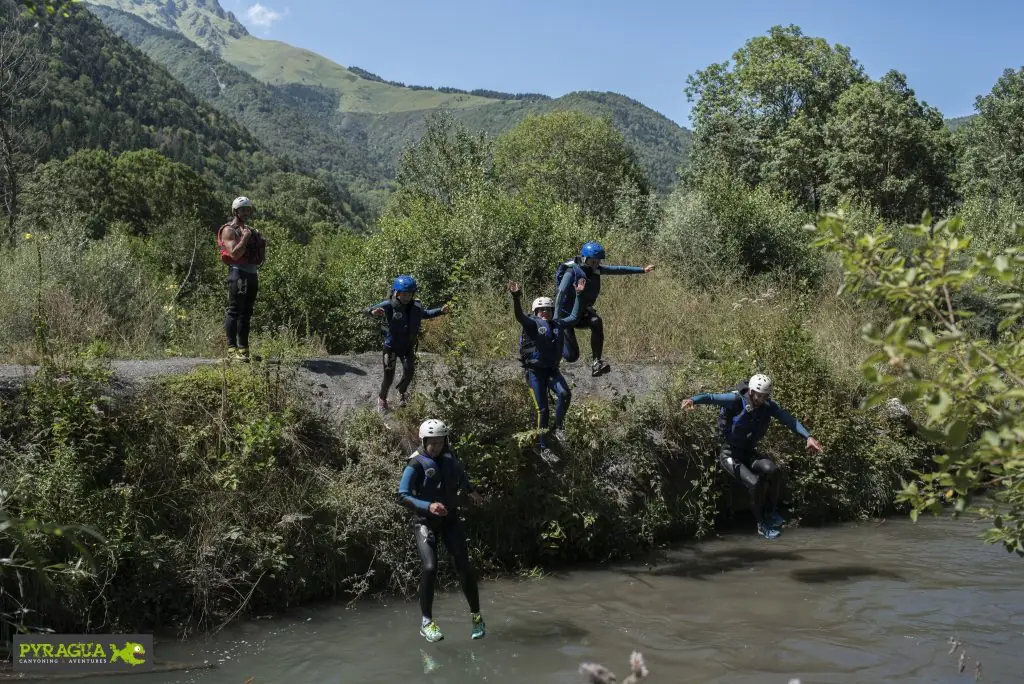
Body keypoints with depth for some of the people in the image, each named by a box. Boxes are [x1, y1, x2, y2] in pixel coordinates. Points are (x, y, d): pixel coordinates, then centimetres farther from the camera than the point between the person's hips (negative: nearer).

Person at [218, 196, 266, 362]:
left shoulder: (250, 230, 21)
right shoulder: (229, 230, -4)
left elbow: (259, 257, 26)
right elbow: (234, 254, -16)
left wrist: (262, 246, 9)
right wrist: (245, 238, -17)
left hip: (252, 274, 8)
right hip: (238, 273, -8)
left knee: (246, 313, 9)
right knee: (234, 311, -8)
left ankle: (243, 348, 13)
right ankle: (232, 349, -7)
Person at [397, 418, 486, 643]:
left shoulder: (449, 457, 1)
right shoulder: (416, 465, -17)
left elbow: (459, 473, 25)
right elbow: (403, 496, -26)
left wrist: (471, 491, 10)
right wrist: (428, 506, -39)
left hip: (449, 518, 4)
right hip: (425, 521, -4)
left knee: (464, 566, -5)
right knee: (430, 567, -20)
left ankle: (476, 616, 10)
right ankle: (426, 622, -6)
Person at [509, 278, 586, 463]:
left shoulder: (558, 325, 12)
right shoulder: (532, 323, -5)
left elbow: (574, 317, 24)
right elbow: (519, 316, -23)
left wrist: (579, 295, 22)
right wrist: (516, 297, -40)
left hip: (552, 369, 4)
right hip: (535, 371, -4)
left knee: (565, 394, -24)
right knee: (542, 409, -5)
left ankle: (558, 427, -2)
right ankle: (543, 448, 5)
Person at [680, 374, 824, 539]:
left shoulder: (768, 406, -7)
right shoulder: (736, 400, -21)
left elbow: (789, 420, -13)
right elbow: (711, 397, -34)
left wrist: (808, 437, -28)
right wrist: (693, 400, -55)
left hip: (749, 453, 5)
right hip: (730, 455, -4)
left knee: (773, 471, -25)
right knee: (756, 484, -25)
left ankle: (772, 512, -2)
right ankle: (762, 525, -2)